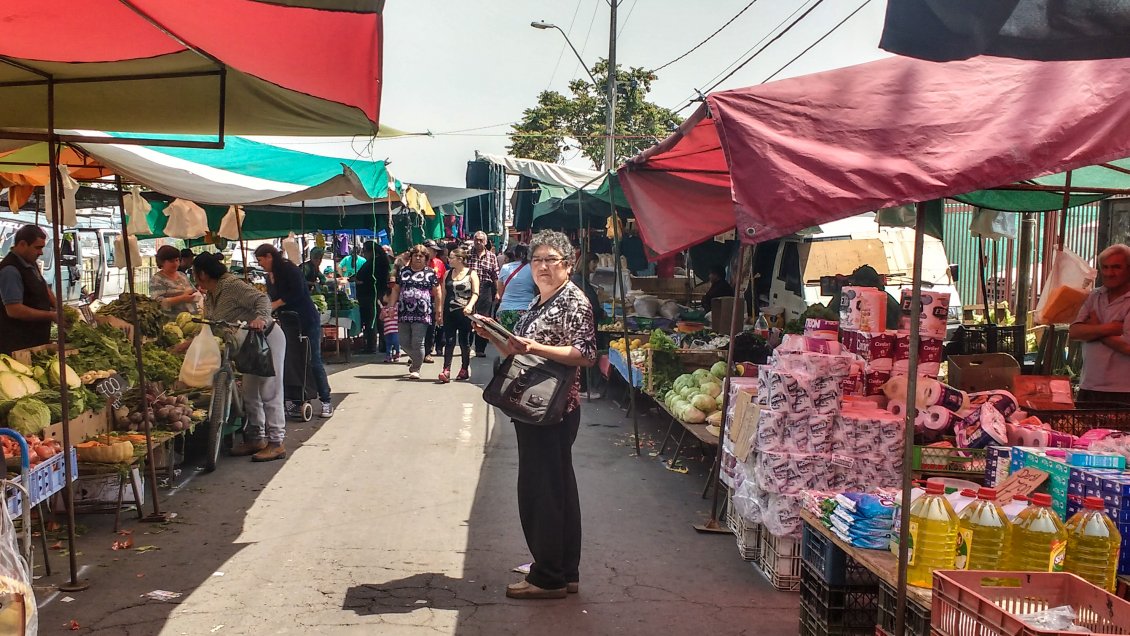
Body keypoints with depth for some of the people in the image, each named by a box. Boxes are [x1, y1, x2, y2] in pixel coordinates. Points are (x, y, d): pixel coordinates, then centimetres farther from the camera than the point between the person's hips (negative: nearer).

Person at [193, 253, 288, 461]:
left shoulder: (232, 285, -18)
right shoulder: (209, 298, 10)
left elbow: (262, 299, -26)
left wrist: (261, 318, -45)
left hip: (268, 338, -10)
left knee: (269, 392, -9)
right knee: (250, 394, 12)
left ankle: (276, 443, -6)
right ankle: (256, 439, 21)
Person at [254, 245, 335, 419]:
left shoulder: (289, 270, -14)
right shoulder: (270, 276, 12)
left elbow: (297, 293, -24)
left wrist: (275, 304, -22)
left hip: (308, 321, -8)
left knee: (314, 361, -6)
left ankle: (326, 401, 1)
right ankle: (297, 402, 10)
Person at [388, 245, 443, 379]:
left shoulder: (430, 273, 4)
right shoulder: (403, 272, 12)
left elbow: (437, 293, 4)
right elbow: (396, 290, 16)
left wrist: (438, 312, 1)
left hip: (421, 313, -3)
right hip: (404, 313, 3)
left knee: (418, 343, -7)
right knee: (405, 342, 7)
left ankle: (416, 369, 6)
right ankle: (415, 358, 35)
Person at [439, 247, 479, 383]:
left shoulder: (471, 274, 0)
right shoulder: (448, 274, 12)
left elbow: (475, 293, -7)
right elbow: (444, 293, 14)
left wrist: (470, 305, -24)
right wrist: (440, 311, 9)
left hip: (465, 313, -3)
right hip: (450, 312, 3)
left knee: (464, 341, 5)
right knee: (450, 340, -4)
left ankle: (465, 369, 19)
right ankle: (446, 371, -10)